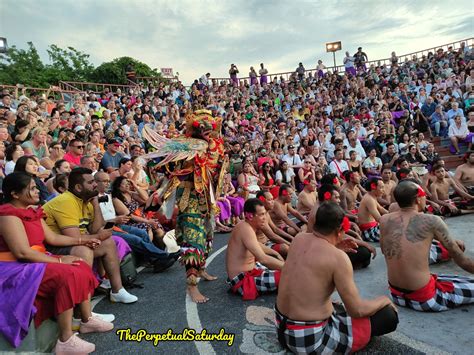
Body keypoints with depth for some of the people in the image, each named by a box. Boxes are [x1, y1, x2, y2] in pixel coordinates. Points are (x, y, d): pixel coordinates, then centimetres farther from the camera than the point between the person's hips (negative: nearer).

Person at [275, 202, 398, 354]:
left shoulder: (299, 239, -1)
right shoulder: (338, 257, -21)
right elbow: (357, 310, -14)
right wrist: (384, 300, 5)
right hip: (311, 340, -8)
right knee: (389, 316, 0)